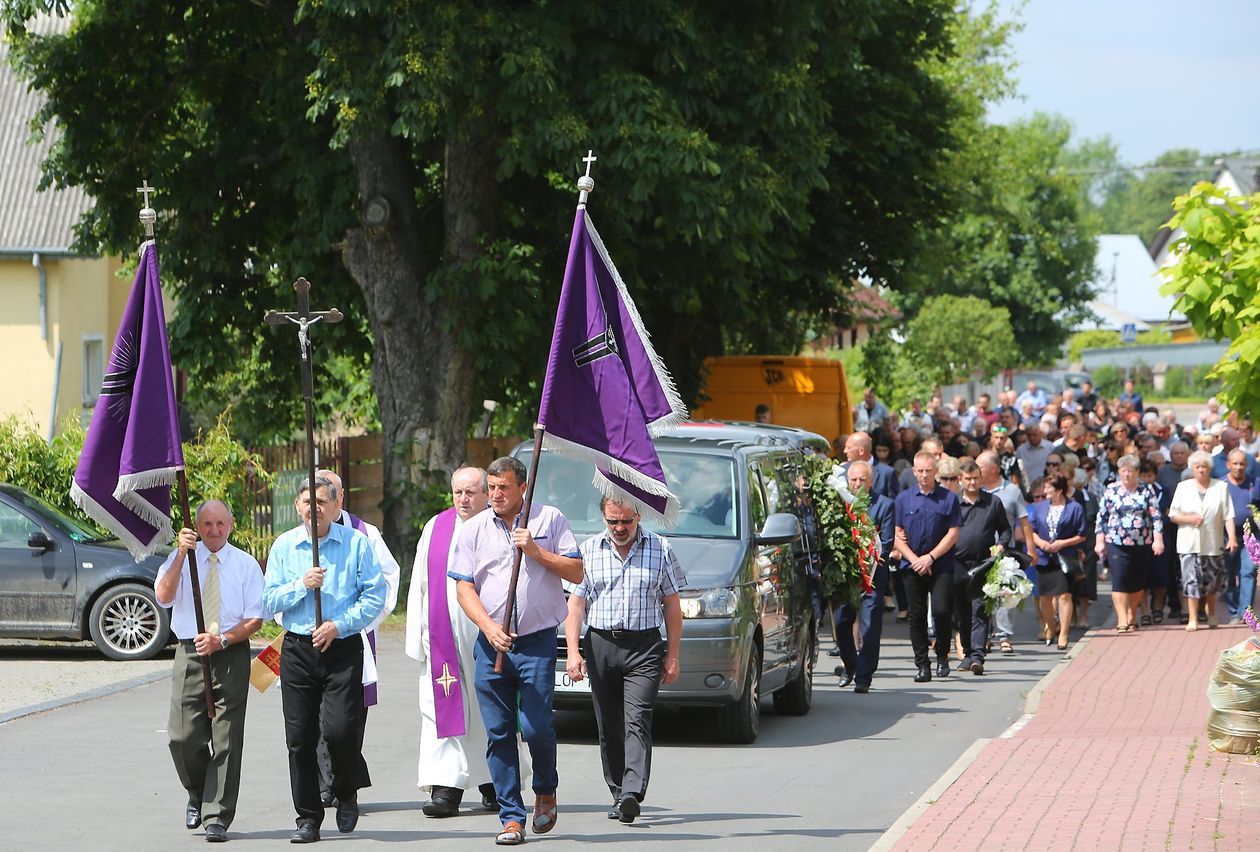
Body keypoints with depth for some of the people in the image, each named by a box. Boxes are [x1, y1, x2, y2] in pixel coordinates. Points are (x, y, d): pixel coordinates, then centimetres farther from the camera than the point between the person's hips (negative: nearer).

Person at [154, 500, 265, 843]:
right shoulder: (181, 559, 7)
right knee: (184, 737, -6)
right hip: (189, 654, 1)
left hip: (231, 654, -1)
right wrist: (182, 554, -20)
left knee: (226, 739, -3)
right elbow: (164, 597, -11)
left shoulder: (246, 564, 6)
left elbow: (255, 620, 2)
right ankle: (197, 796, 22)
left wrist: (222, 640, -13)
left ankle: (217, 818, 0)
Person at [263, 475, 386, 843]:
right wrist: (301, 585, -9)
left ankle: (346, 794, 14)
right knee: (300, 737, 1)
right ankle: (308, 818, 10)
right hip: (298, 649, 3)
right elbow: (269, 601, 7)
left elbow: (375, 595, -2)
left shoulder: (356, 543, 2)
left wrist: (339, 625, -12)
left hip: (343, 648, -3)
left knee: (340, 729, -15)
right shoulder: (284, 546, 9)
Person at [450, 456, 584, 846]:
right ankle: (511, 817, 5)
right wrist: (489, 627, -11)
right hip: (490, 642, 2)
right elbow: (464, 588, 4)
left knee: (536, 725, -10)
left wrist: (537, 552, -10)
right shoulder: (474, 529, 9)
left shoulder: (550, 519, 5)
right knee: (499, 733, 0)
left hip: (537, 641, -2)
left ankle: (546, 791, 19)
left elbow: (576, 572, 3)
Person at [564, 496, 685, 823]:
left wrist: (672, 655, 5)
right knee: (609, 727, 5)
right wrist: (573, 650, -5)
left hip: (644, 648, -2)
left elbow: (672, 606, 10)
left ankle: (632, 793, -25)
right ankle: (618, 794, 13)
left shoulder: (660, 549, 7)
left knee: (637, 721, -15)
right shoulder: (588, 551, 8)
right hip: (600, 646, 2)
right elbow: (576, 604, 6)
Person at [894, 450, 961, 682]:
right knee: (917, 616, 2)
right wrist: (914, 559, -7)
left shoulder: (948, 498, 2)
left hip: (941, 566, -2)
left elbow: (953, 534, -1)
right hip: (912, 567, 2)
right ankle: (922, 665, 8)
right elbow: (897, 535, 5)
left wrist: (930, 557, -9)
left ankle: (942, 656, 7)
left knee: (941, 610, -14)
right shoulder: (903, 499, 7)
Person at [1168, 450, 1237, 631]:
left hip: (1213, 543, 1)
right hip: (1189, 543, -1)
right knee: (1191, 580, -8)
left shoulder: (1221, 487, 4)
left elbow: (1228, 516, -2)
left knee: (1213, 579, 11)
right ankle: (1192, 619, -6)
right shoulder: (1183, 487, 6)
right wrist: (1189, 519, -12)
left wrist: (1232, 537, -13)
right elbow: (1172, 515, 6)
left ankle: (1211, 611, 37)